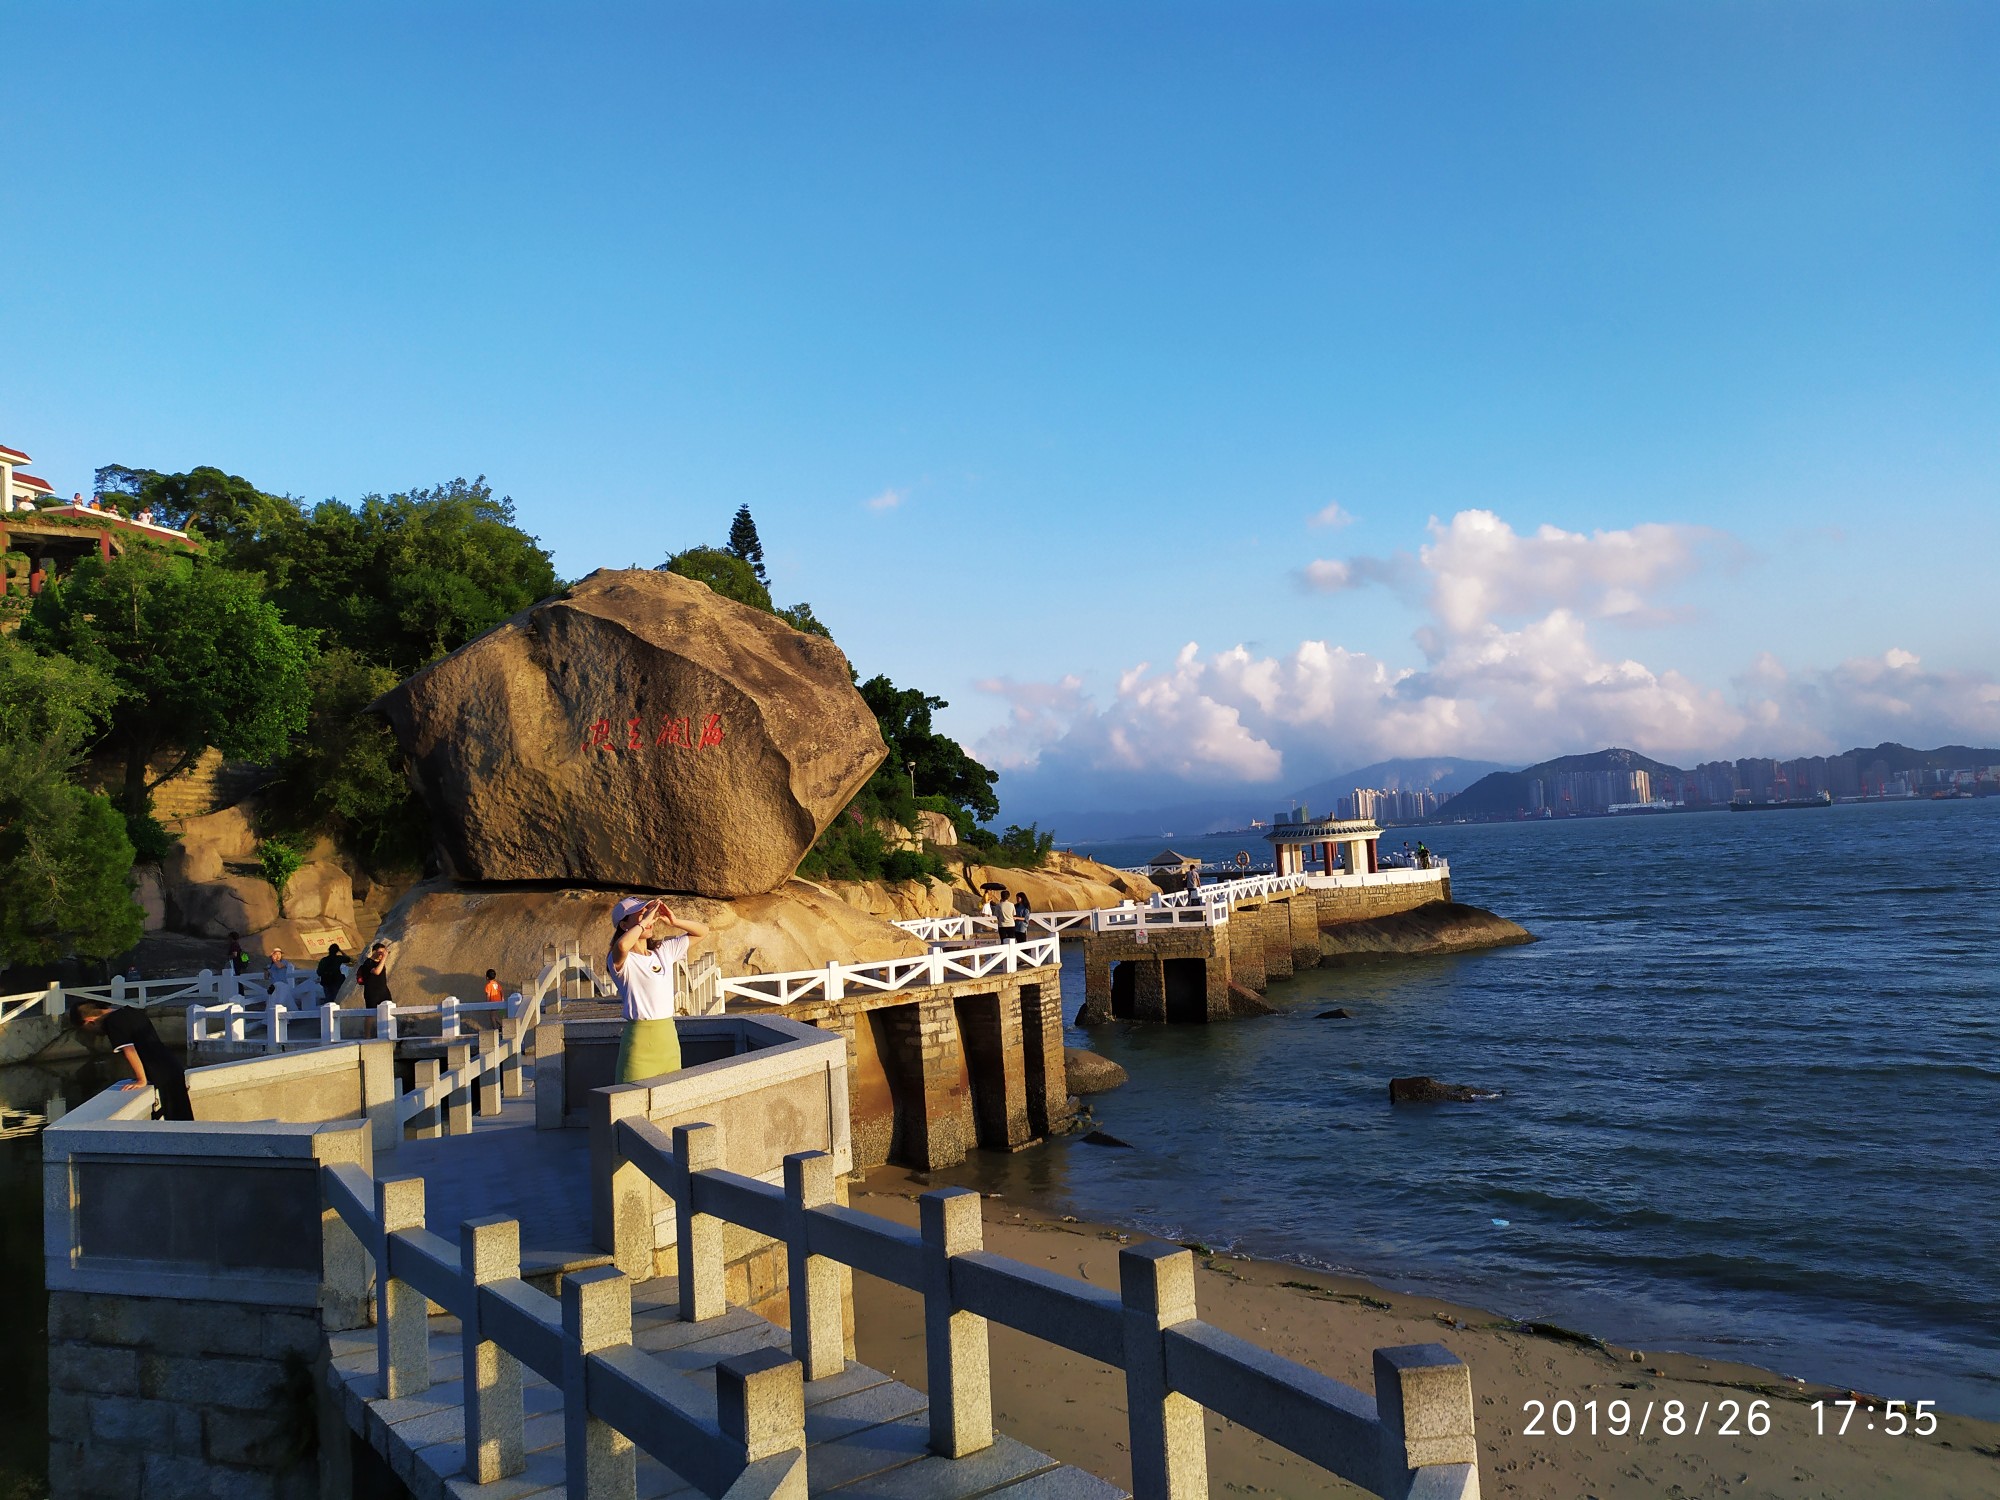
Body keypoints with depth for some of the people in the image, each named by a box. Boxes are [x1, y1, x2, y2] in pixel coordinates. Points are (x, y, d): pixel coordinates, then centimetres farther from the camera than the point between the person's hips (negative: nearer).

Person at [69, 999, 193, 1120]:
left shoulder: (112, 1022, -11)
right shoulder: (130, 1011, 15)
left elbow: (129, 1051, -20)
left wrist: (142, 1080, -17)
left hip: (161, 1077, -9)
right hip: (173, 1066, 9)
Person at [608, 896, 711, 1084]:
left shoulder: (664, 950, 12)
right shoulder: (622, 959, -7)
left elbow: (702, 932, 18)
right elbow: (622, 945, -33)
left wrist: (674, 921, 2)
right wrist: (643, 922, -18)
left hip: (669, 1035, 6)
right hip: (640, 1038, -6)